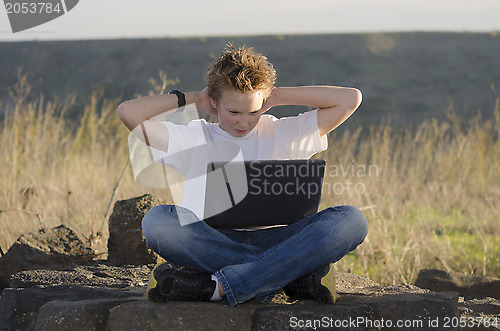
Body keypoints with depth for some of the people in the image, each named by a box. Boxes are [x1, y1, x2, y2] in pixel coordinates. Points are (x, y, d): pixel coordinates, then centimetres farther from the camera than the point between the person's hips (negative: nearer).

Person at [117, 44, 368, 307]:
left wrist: (279, 96, 14)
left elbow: (351, 98, 12)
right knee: (156, 221, -33)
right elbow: (129, 113, 2)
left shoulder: (283, 134, 18)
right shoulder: (193, 139, 14)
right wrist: (192, 99, 12)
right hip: (212, 242, -1)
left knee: (351, 219, -25)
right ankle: (298, 275, -33)